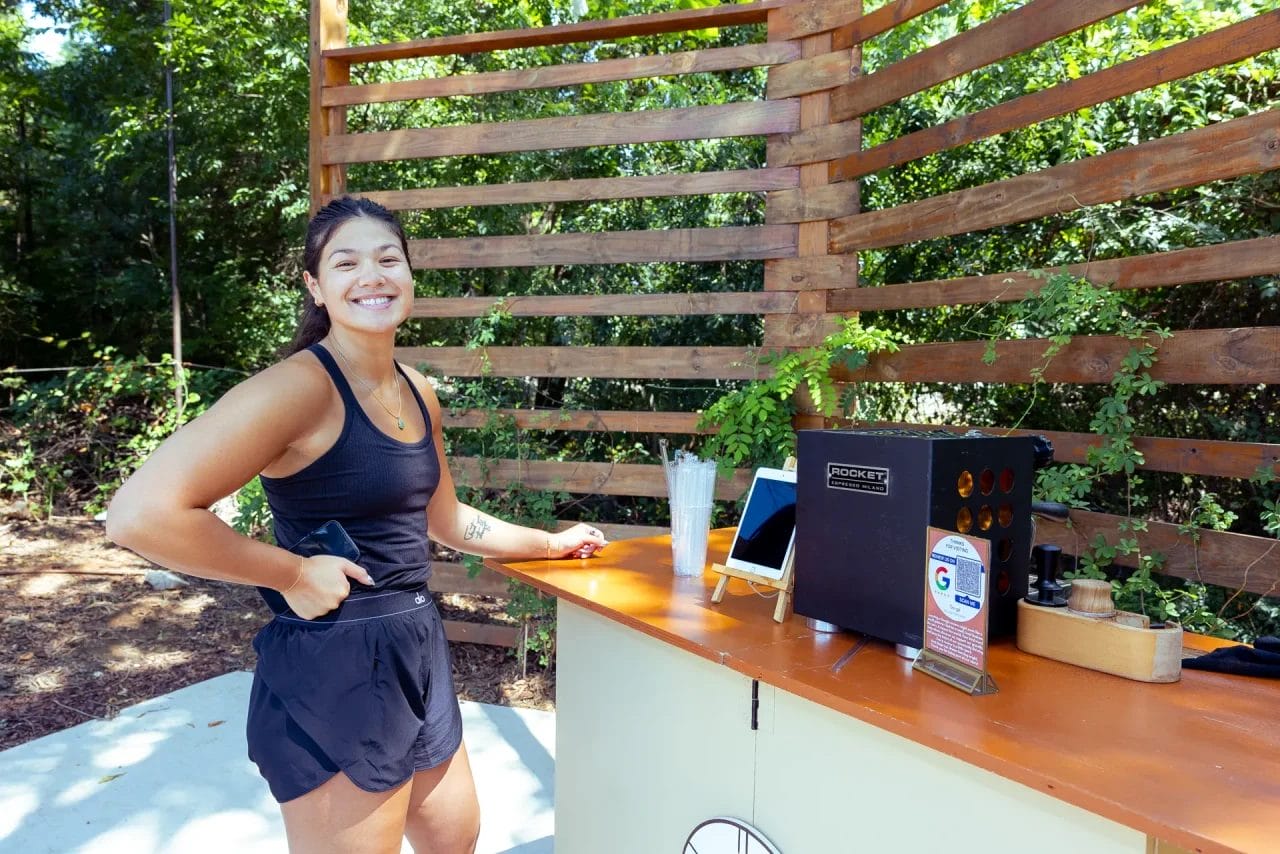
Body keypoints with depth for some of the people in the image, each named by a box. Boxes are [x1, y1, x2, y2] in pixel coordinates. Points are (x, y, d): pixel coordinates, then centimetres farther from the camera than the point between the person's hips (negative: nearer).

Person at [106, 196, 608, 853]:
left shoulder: (417, 392, 6)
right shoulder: (301, 384, -19)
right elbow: (140, 514, -28)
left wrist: (549, 543, 24)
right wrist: (293, 573, -21)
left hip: (419, 653, 8)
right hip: (333, 670, -8)